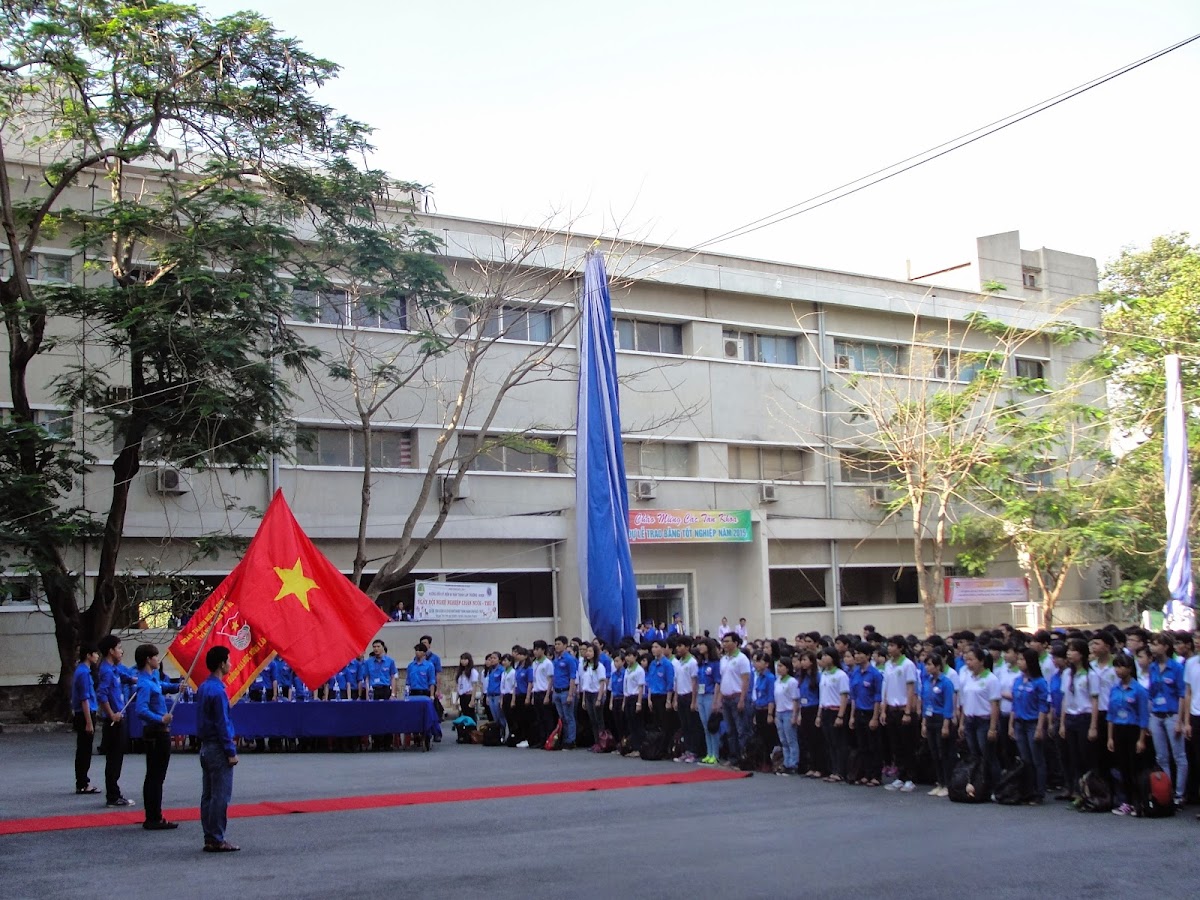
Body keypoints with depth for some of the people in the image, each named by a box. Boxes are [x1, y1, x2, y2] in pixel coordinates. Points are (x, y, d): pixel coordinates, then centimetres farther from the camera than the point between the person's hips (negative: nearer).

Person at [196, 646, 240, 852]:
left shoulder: (203, 687, 10)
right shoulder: (217, 690, -18)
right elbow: (222, 724, -18)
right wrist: (231, 752, -14)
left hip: (205, 747, 9)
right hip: (218, 749, -9)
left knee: (208, 795, 11)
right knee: (220, 796, -4)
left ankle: (209, 838, 16)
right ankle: (216, 840, -2)